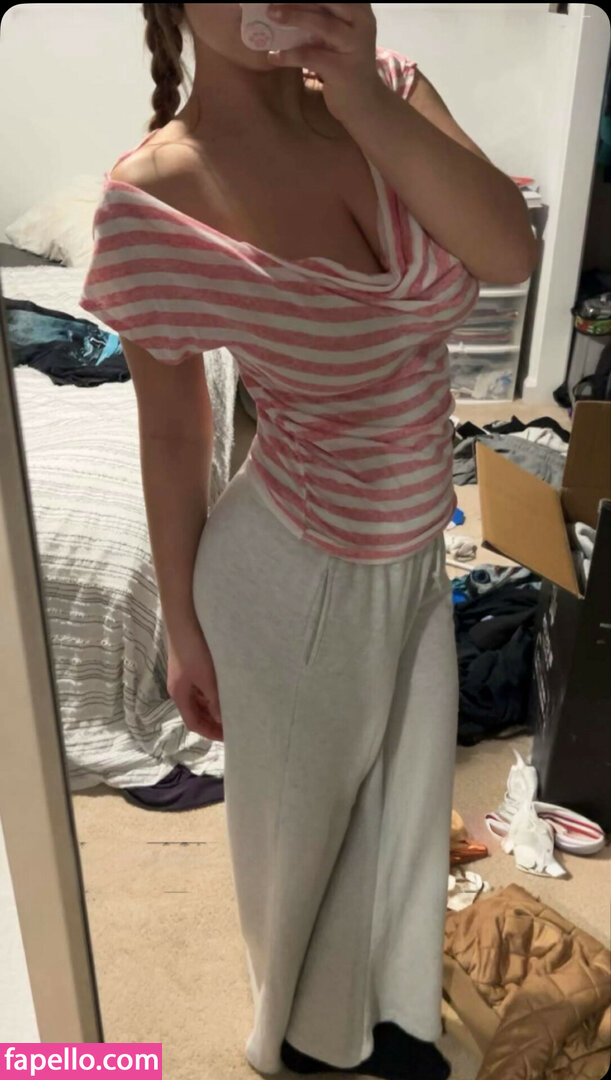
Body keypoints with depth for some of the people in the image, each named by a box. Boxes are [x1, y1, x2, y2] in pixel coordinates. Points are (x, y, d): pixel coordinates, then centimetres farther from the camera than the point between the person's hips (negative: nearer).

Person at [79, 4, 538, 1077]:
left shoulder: (383, 87, -4)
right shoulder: (154, 197, -18)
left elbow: (512, 253, -15)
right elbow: (172, 433, -10)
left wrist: (363, 96, -23)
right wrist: (184, 626, -3)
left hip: (416, 552, 5)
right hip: (296, 571, -5)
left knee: (404, 799, 25)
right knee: (302, 814, 21)